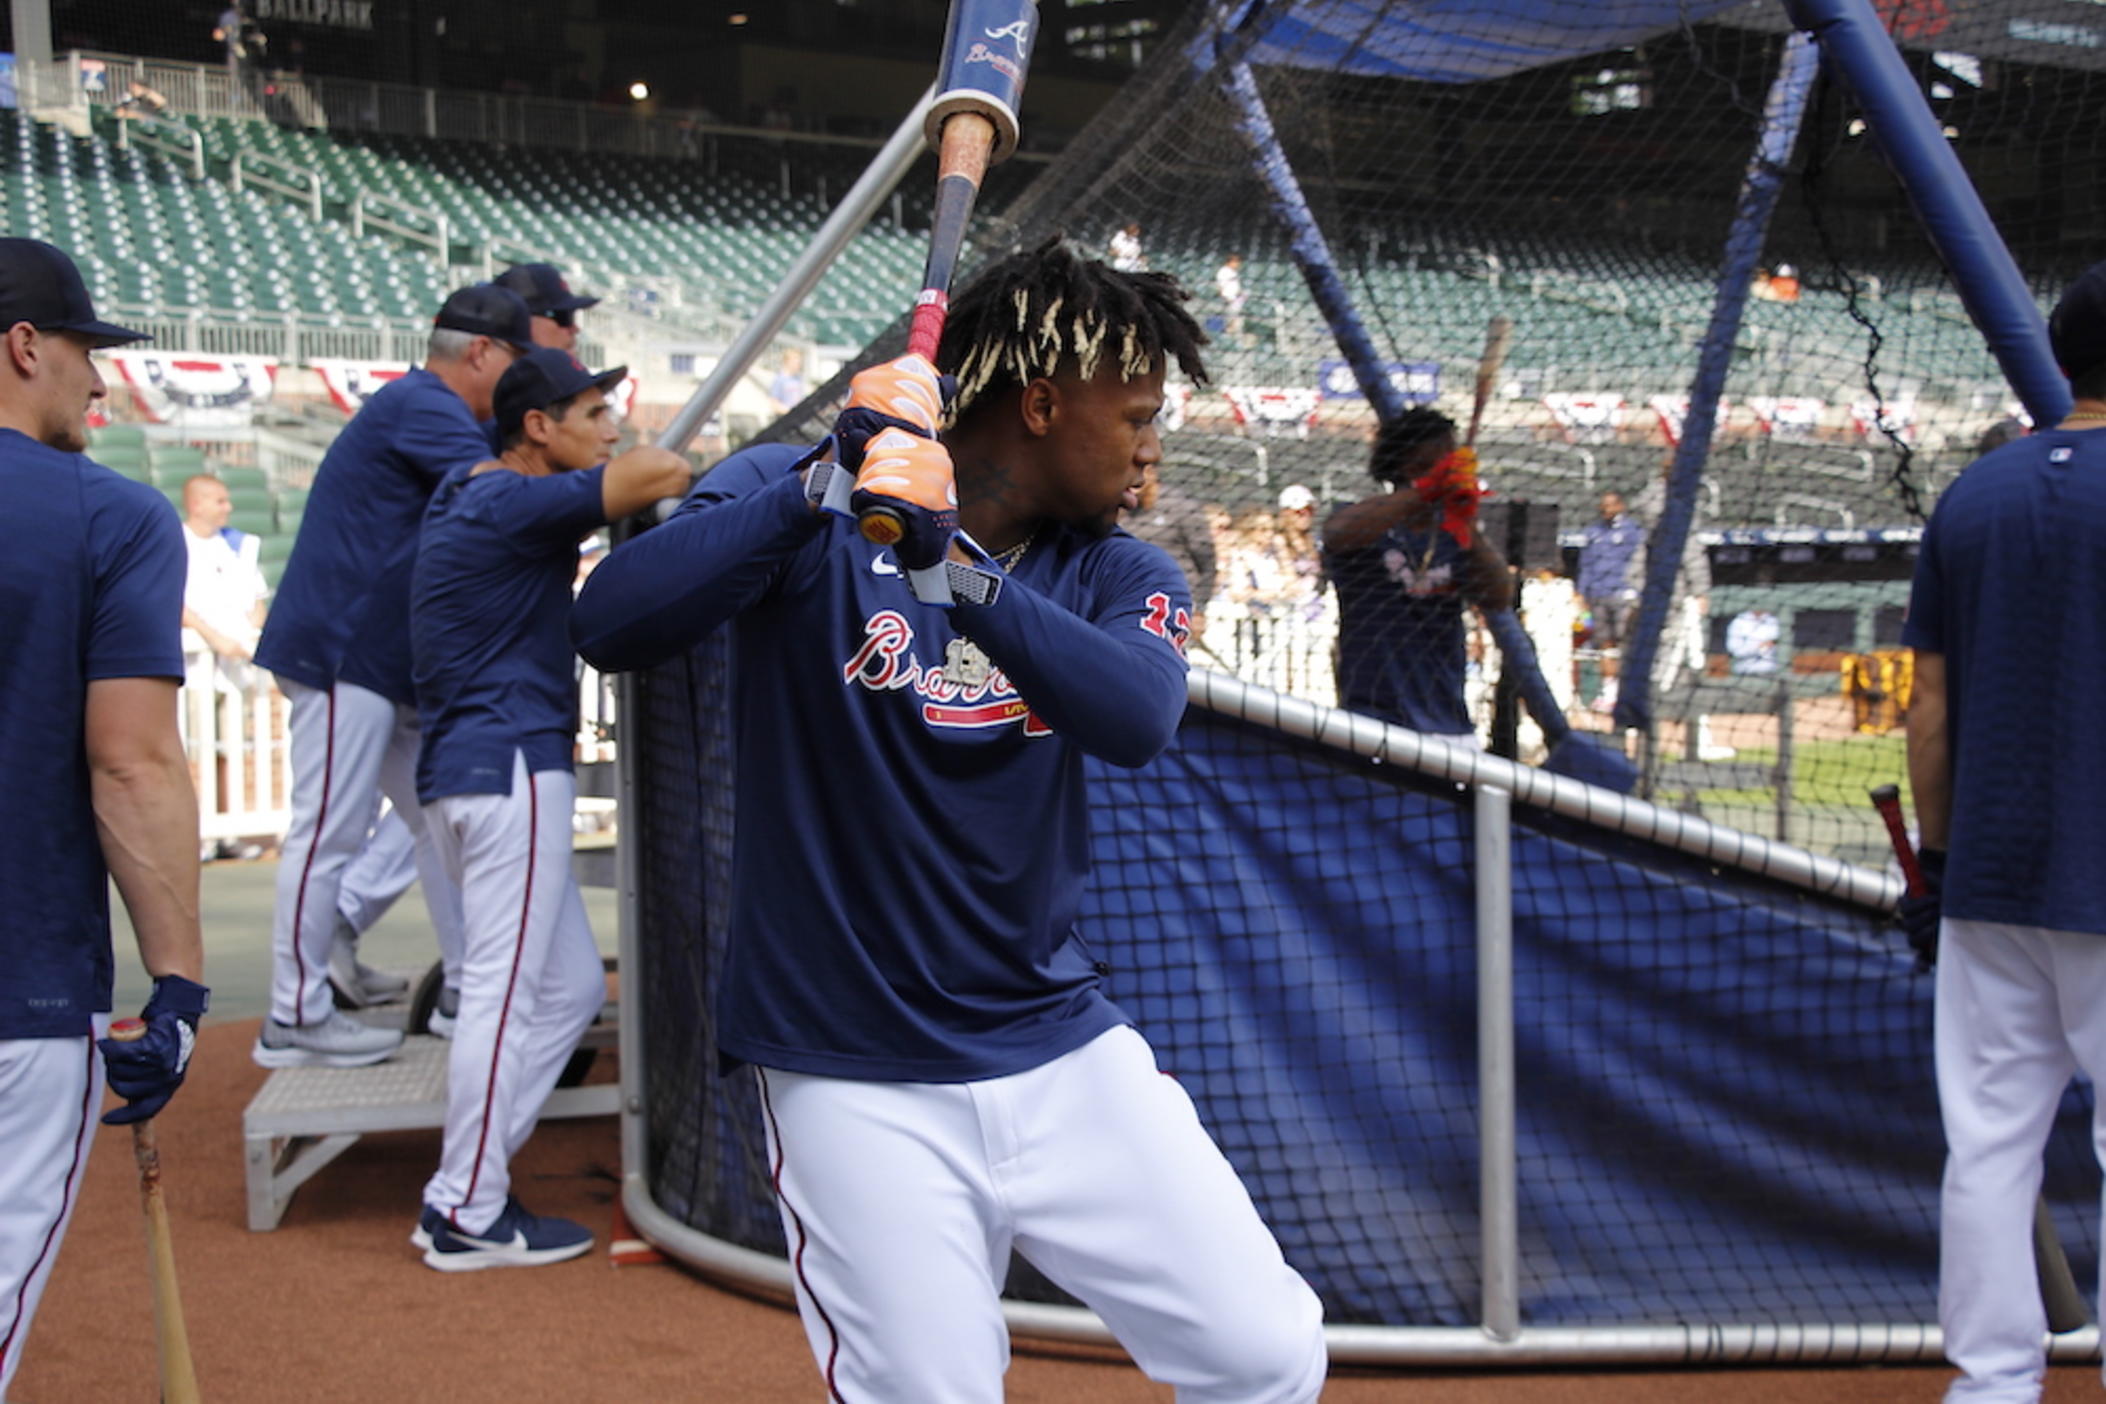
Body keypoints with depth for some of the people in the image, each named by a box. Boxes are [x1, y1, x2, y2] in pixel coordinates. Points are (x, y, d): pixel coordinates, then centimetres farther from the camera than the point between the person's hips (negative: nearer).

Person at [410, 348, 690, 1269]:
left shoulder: (467, 496, 17)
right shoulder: (514, 504, -14)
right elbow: (662, 472, -22)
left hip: (468, 769, 11)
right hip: (508, 767, -11)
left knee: (571, 987, 13)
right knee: (505, 990, -5)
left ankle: (461, 1193, 16)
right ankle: (467, 1217, 2)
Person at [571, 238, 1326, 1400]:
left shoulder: (1118, 575, 5)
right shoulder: (799, 506, -4)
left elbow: (1138, 720, -18)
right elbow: (609, 627, -20)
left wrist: (963, 573, -33)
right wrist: (822, 489, -30)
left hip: (1063, 1052, 4)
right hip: (858, 1081, -3)